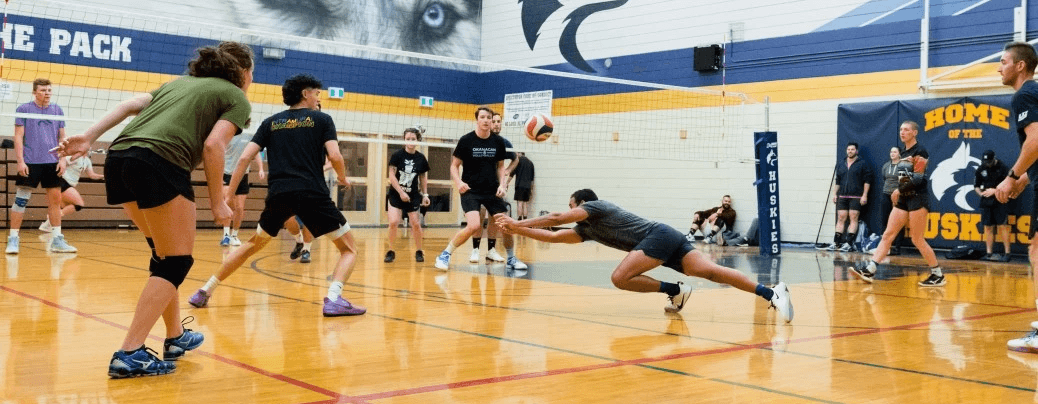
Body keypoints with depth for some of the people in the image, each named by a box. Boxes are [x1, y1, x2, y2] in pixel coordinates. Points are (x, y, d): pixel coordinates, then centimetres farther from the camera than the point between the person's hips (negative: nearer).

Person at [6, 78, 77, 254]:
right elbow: (18, 137, -2)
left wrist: (63, 159, 2)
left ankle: (57, 240, 10)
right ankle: (13, 239, 3)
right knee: (21, 200, -4)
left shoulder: (57, 111, 11)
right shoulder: (24, 109, 1)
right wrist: (20, 161, -10)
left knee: (55, 200, 4)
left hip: (52, 163, 4)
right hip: (30, 163, -4)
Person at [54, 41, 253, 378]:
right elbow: (212, 145, -4)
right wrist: (217, 202, 1)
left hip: (118, 158, 8)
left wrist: (88, 137, 9)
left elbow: (131, 104, 17)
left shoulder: (183, 81, 31)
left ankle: (176, 337, 30)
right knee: (176, 262, 2)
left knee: (165, 254, 22)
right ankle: (129, 354, -5)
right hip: (158, 163, -8)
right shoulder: (237, 99, 12)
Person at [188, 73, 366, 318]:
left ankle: (205, 291, 27)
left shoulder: (271, 122, 18)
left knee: (253, 245, 27)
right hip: (312, 194, -4)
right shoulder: (321, 119, 9)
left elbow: (245, 158, 9)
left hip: (278, 195, 4)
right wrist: (343, 179, 16)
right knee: (349, 249, 7)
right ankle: (333, 299, -17)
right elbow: (335, 156, -4)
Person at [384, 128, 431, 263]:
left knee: (416, 224, 2)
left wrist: (425, 194, 5)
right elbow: (392, 176, -9)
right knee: (393, 222, -14)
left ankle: (419, 251, 19)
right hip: (396, 194, -2)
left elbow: (423, 178, 11)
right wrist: (401, 192, -15)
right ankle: (390, 252, 1)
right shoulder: (397, 155, -8)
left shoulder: (421, 158, 0)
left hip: (413, 196, 2)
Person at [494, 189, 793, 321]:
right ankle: (772, 292, -17)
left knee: (620, 278, -20)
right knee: (710, 271, -6)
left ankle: (675, 290, -8)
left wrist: (519, 222, 6)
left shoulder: (595, 206, 6)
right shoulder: (586, 229, 28)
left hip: (659, 236, -9)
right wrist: (516, 230, 24)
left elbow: (556, 219, -2)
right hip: (667, 240, 9)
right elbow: (553, 236, 26)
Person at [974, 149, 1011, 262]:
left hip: (1000, 201, -4)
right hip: (986, 202, 5)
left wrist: (994, 191, -15)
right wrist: (981, 193, -2)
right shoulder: (981, 169, 8)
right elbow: (976, 186, 17)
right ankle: (989, 253, 8)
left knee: (1003, 226, -9)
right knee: (988, 227, 5)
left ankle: (1007, 253, -6)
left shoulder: (1003, 168, -5)